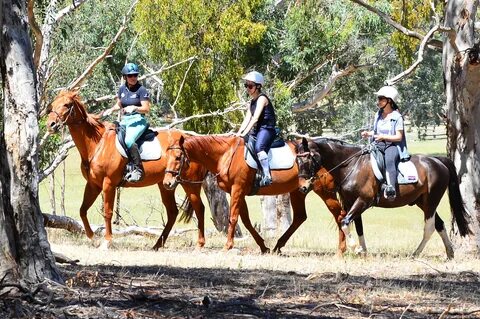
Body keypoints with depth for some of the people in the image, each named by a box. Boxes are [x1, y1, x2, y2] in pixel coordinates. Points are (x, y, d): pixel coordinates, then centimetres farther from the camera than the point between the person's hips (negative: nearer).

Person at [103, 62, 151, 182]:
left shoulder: (141, 90, -7)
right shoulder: (122, 89, 11)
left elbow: (146, 109, -9)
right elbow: (119, 105, 24)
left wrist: (134, 108, -24)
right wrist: (111, 109, 4)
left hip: (138, 120, -8)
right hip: (124, 120, 8)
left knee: (129, 140, -33)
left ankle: (138, 169, -30)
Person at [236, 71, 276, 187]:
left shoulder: (262, 98, -9)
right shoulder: (251, 102, 19)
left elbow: (255, 118, -18)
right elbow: (247, 119, 14)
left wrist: (245, 133, -22)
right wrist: (239, 132, -1)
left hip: (267, 129, -10)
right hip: (256, 131, 10)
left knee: (259, 147, -35)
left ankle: (267, 176, -44)